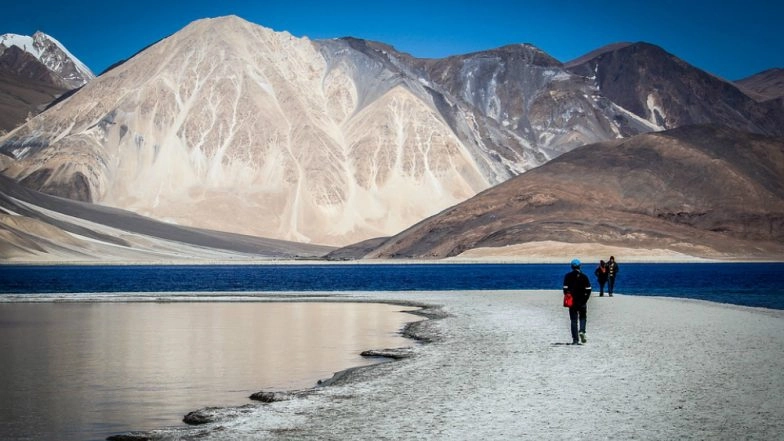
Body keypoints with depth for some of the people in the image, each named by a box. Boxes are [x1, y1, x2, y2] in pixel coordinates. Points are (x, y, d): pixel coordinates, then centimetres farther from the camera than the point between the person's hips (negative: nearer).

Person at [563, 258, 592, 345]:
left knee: (573, 320, 4)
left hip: (572, 302, 0)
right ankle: (582, 331, -10)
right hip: (582, 302, 0)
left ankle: (575, 339, -1)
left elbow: (565, 289, -5)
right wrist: (585, 299, 6)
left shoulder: (568, 276, -1)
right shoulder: (584, 277, 0)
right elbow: (588, 290, -4)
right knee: (583, 318, 16)